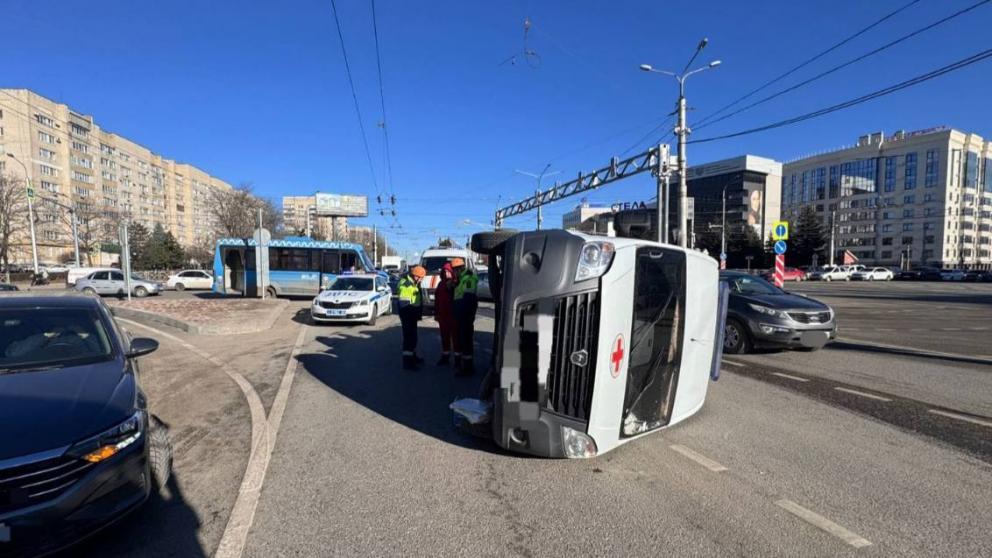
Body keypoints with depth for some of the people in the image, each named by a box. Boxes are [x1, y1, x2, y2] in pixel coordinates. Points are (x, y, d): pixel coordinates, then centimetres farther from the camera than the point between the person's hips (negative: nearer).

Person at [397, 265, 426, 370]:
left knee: (413, 336, 21)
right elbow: (404, 303, -25)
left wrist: (418, 312, 12)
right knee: (409, 336, -10)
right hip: (407, 314, -10)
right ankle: (407, 362, -6)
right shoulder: (405, 284, -19)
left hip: (412, 314, 10)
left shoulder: (414, 283, 14)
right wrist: (414, 312, -22)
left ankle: (413, 356, 36)